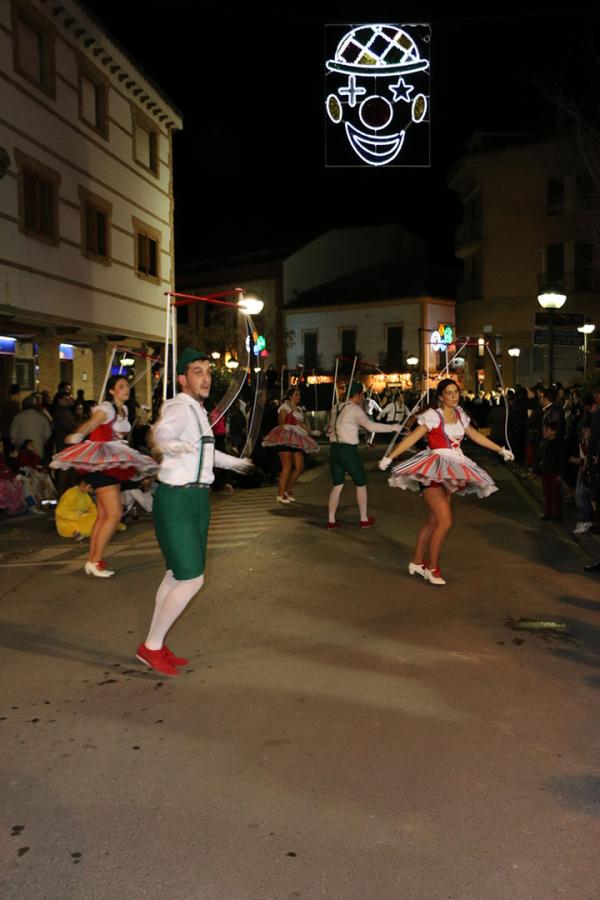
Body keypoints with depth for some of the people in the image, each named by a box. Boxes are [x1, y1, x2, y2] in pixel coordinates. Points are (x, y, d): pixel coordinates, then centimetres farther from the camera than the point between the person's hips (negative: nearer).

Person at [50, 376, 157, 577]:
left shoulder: (123, 409, 12)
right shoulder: (106, 408, -15)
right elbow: (90, 424, -35)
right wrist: (76, 436, -53)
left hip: (113, 465, 9)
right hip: (101, 463, -9)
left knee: (103, 515, 9)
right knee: (115, 514, -11)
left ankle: (92, 560, 14)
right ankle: (95, 561, -3)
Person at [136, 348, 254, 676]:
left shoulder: (197, 409, 15)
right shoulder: (179, 407, -16)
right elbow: (161, 433, -37)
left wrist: (233, 462, 43)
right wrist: (173, 446, -54)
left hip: (197, 497, 10)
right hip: (177, 499, -10)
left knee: (176, 575, 15)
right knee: (192, 579, -10)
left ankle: (156, 646, 27)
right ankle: (151, 646, 6)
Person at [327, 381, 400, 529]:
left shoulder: (336, 408, 12)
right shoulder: (355, 409, -11)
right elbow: (371, 426, -20)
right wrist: (393, 427, -14)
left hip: (335, 448, 6)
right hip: (348, 450, -6)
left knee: (337, 485, 13)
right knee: (361, 484, 10)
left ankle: (331, 520, 11)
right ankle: (364, 519, 18)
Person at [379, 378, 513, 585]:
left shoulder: (460, 416, 12)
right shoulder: (432, 415, -8)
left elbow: (477, 436, 24)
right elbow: (412, 438, -13)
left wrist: (501, 450, 30)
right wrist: (389, 457, -21)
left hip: (452, 471, 7)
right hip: (432, 470, -6)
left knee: (432, 521, 10)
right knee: (445, 521, -13)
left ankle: (417, 562, 23)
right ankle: (432, 567, 3)